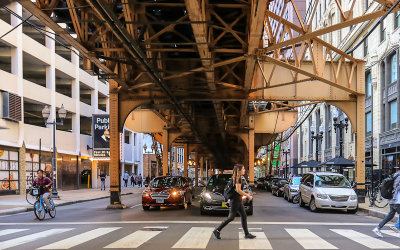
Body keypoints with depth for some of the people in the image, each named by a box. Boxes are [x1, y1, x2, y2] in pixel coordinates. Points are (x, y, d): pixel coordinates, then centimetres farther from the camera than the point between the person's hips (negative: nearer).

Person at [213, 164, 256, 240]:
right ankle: (217, 230, 0)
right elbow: (238, 190, -23)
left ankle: (247, 234, 11)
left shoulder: (237, 178, 13)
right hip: (235, 200, -10)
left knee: (244, 216, 8)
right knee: (231, 217, -6)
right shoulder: (238, 178, -16)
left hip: (238, 201, 10)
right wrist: (248, 195, -16)